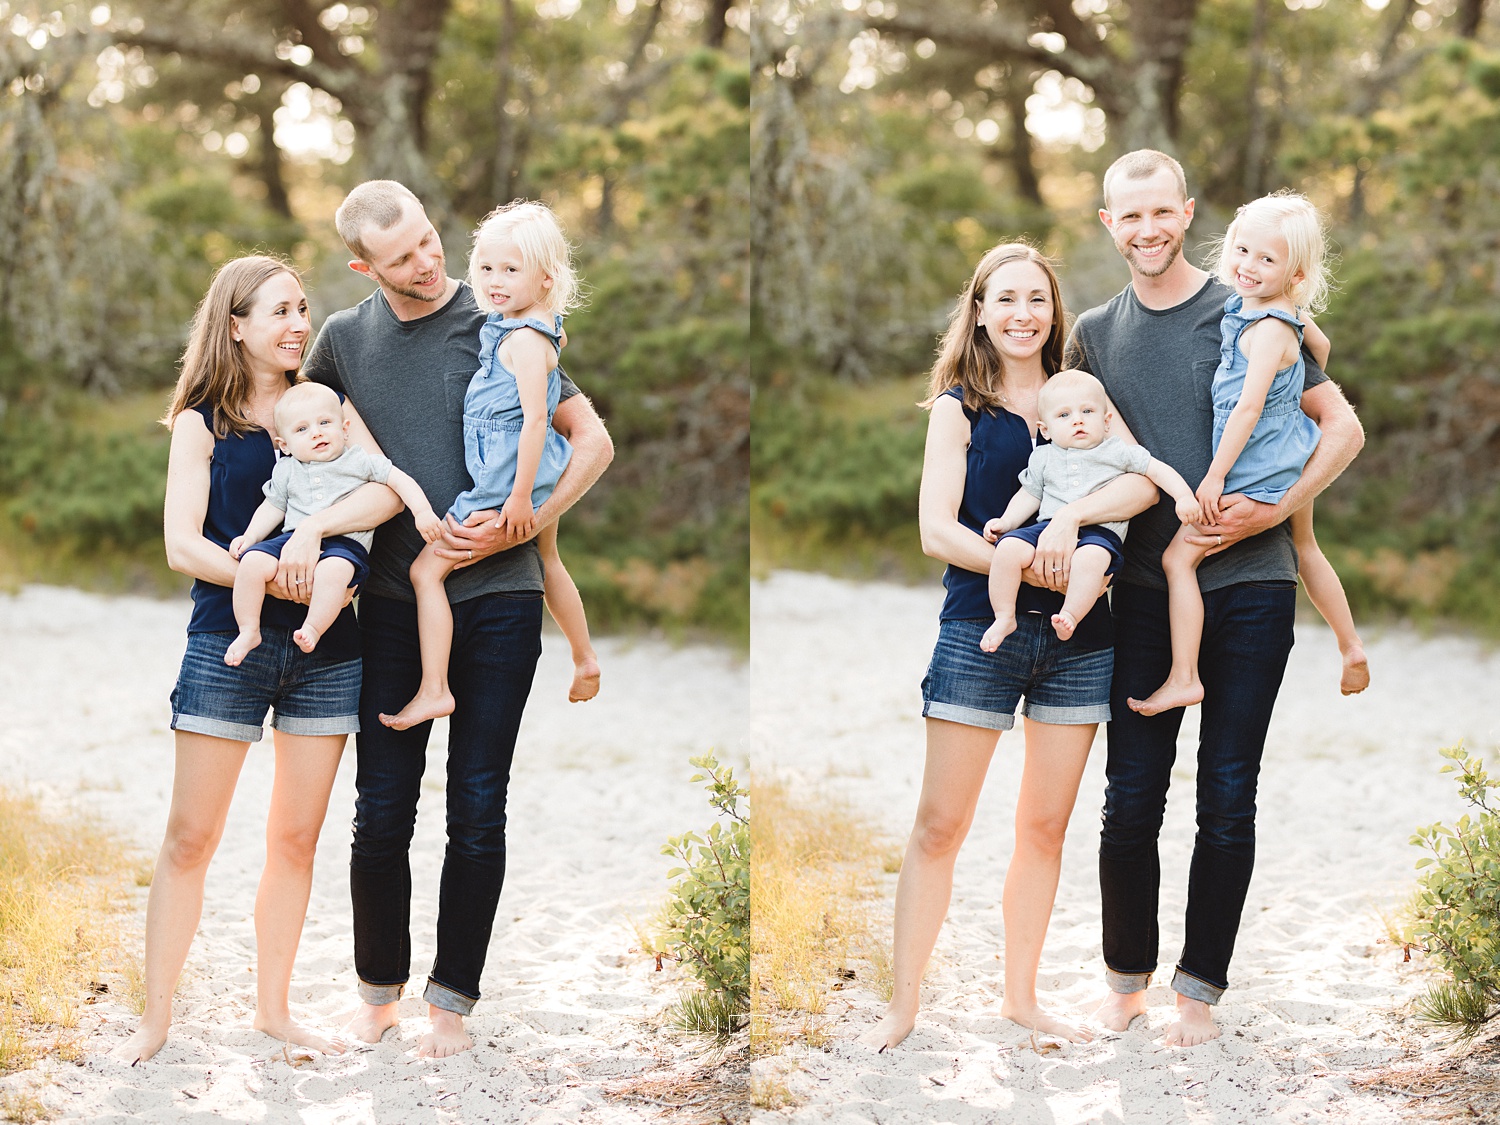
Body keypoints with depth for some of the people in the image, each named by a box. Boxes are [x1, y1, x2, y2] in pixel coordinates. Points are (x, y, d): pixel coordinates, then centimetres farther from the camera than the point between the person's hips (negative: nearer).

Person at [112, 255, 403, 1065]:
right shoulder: (201, 422, 4)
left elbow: (387, 490, -9)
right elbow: (182, 546, -5)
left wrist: (312, 528, -24)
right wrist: (267, 577, -19)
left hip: (325, 648, 2)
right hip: (229, 641, -2)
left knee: (295, 839, 7)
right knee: (190, 837, -2)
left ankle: (273, 1007, 19)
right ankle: (155, 1018, 6)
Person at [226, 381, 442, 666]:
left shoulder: (360, 461, 9)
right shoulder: (285, 471, 18)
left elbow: (400, 480, 7)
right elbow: (272, 507, 24)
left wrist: (422, 512, -6)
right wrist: (249, 537, 11)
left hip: (345, 543, -4)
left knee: (332, 570, -40)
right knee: (252, 560, -23)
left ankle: (313, 629, -33)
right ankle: (248, 631, -13)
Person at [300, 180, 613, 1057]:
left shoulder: (499, 327, -1)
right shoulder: (346, 338, 6)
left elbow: (594, 442, 1)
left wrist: (518, 528, -10)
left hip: (499, 598, -2)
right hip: (397, 599, 2)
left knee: (478, 812, 2)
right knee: (381, 811, 3)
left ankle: (453, 1000, 14)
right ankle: (380, 989, 21)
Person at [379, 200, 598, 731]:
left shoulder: (524, 339, -24)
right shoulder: (541, 326, 3)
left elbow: (534, 419, -27)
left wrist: (520, 494, -27)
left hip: (507, 475, -10)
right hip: (539, 468, 10)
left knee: (426, 570, -6)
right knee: (548, 565, 29)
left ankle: (433, 690, -7)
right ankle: (585, 660, 45)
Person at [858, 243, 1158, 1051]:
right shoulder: (958, 409, 5)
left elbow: (1143, 481, -7)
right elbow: (936, 532, -5)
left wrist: (1069, 518, -23)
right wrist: (1024, 563, -18)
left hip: (1077, 638, 3)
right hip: (981, 628, -2)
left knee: (1045, 827, 8)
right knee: (940, 825, -3)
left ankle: (1021, 996, 19)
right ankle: (903, 1002, 4)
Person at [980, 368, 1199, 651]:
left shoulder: (1118, 452, 10)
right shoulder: (1043, 458, 19)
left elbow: (1159, 471, 10)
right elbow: (1029, 495, 24)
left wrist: (1184, 497, -4)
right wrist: (1006, 522, 10)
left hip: (1100, 532, -3)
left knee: (1090, 557, -40)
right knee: (1009, 547, -23)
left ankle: (1069, 617, -37)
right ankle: (1004, 618, -14)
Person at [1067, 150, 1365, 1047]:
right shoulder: (1095, 335, 10)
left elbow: (1345, 428, 0)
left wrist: (1272, 509, -12)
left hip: (1250, 584, -2)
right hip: (1148, 589, 2)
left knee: (1228, 800, 2)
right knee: (1131, 798, 2)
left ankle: (1201, 987, 14)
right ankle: (1126, 974, 20)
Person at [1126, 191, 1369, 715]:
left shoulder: (1269, 328, -25)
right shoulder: (1287, 313, 2)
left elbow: (1249, 407, -27)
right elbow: (1320, 345, 22)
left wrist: (1215, 475, -24)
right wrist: (1306, 393, 35)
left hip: (1257, 471, -11)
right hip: (1290, 457, 11)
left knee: (1179, 556, -8)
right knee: (1305, 549, 29)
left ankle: (1183, 677, -8)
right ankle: (1352, 648, 41)